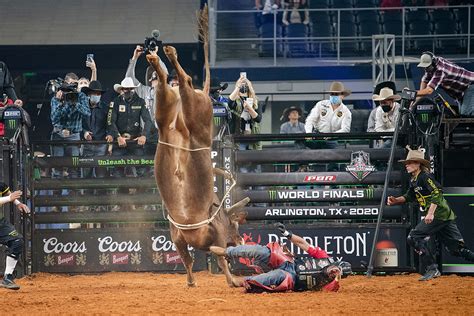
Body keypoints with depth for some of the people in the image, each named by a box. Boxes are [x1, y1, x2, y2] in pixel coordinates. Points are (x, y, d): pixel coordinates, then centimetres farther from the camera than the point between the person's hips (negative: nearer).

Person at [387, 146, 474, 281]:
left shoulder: (425, 177, -11)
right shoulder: (414, 180, 18)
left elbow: (437, 192, -22)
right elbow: (409, 197, 28)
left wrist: (431, 213, -29)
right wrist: (396, 200, 10)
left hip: (439, 214, -10)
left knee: (414, 238, -11)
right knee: (457, 249, 9)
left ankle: (432, 269, -11)